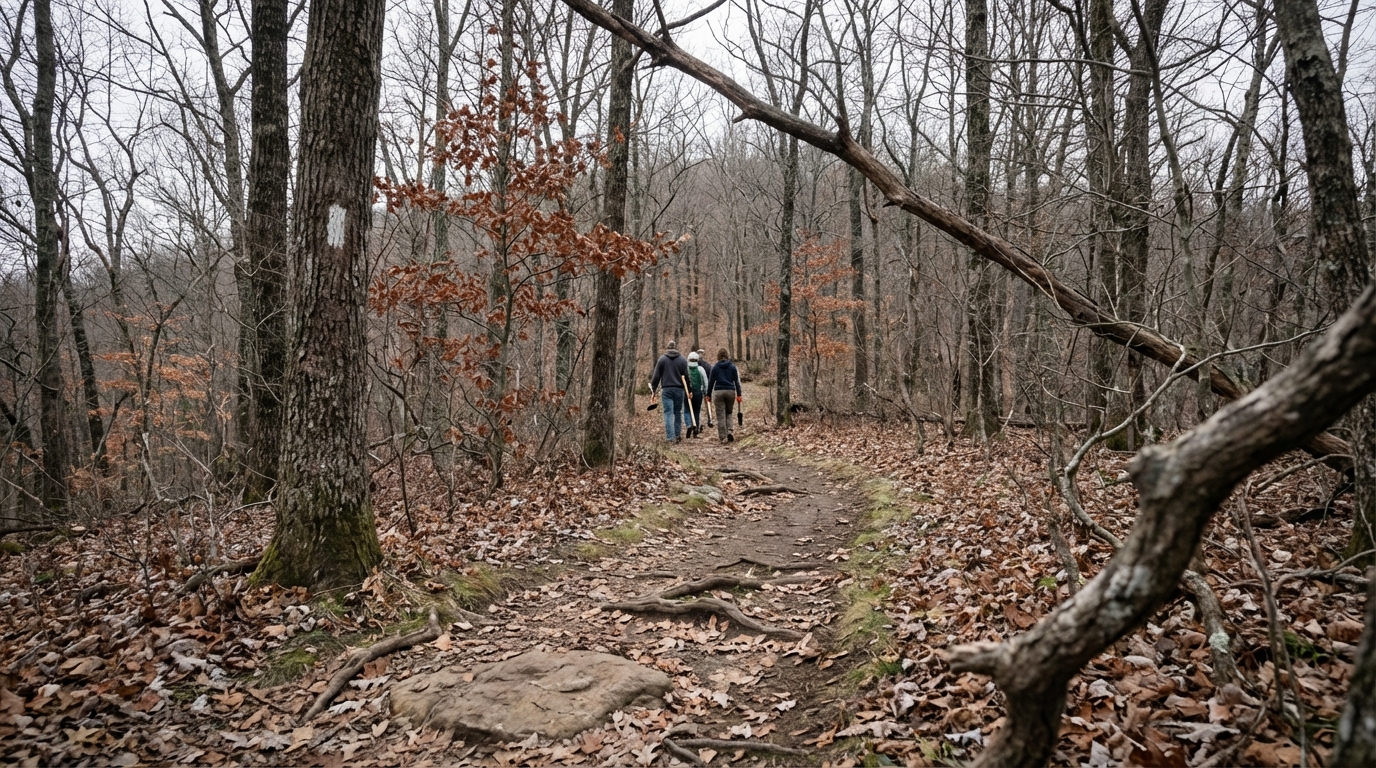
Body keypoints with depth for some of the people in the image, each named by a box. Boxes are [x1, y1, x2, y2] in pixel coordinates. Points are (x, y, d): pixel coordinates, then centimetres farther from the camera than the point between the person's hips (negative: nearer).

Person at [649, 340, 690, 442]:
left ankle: (670, 437, -9)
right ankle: (678, 435, 17)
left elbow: (656, 376, -1)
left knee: (668, 413, -3)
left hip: (666, 390, -2)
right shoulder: (682, 360, 5)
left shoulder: (662, 359, 0)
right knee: (678, 413, 12)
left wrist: (653, 389, 5)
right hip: (679, 389, 2)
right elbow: (686, 376, 5)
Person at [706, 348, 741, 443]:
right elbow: (736, 381, 2)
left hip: (718, 392, -2)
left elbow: (711, 381, 1)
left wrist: (708, 395, 8)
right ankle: (730, 430, -2)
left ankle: (723, 437, 0)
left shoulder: (715, 367, -1)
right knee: (728, 413, 18)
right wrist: (739, 394, 5)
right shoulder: (732, 366, 3)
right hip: (730, 391, 2)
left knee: (720, 415, 2)